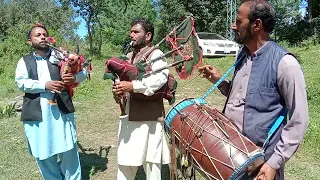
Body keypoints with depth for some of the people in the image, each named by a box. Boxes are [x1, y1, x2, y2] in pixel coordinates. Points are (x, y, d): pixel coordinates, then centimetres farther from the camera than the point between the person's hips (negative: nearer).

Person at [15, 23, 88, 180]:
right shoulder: (24, 61, 11)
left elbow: (83, 71, 6)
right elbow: (21, 82, -5)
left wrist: (74, 77, -17)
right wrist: (45, 85, -19)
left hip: (61, 109, -1)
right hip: (36, 113, 1)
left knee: (68, 150, 5)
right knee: (43, 152, 11)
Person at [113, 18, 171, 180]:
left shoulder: (156, 54, -7)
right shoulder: (129, 56, 17)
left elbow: (160, 78, -24)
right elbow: (122, 79, 11)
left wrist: (132, 86, -30)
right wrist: (118, 90, -11)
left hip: (149, 116, -7)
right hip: (128, 116, 7)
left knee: (150, 159, 6)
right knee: (125, 159, 18)